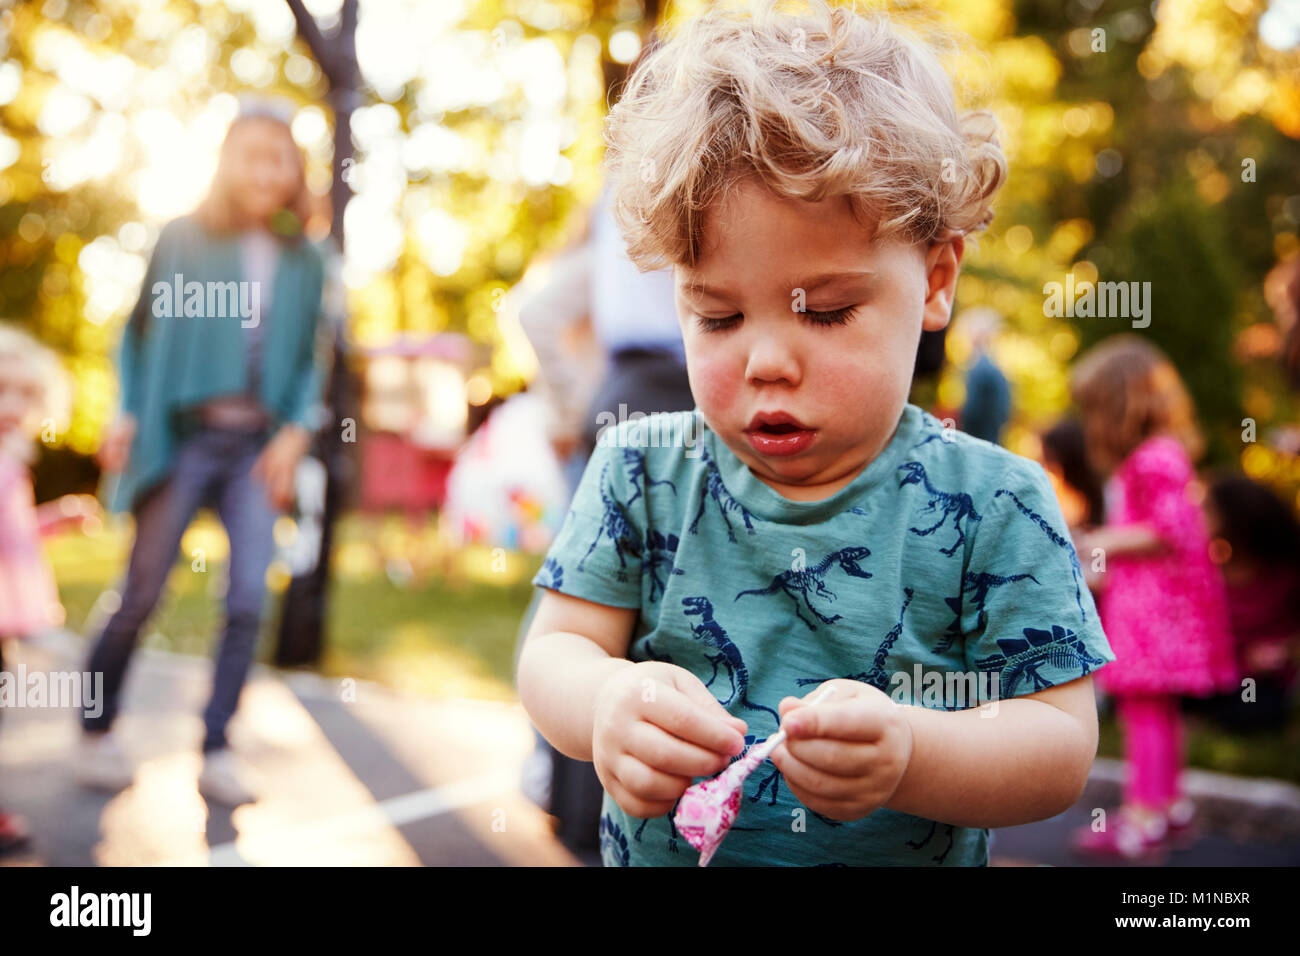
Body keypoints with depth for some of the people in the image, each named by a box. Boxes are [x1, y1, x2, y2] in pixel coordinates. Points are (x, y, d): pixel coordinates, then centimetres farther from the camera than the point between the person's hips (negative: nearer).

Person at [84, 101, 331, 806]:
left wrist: (296, 431, -2)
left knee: (248, 600, -4)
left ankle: (216, 752, 9)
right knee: (142, 595, 2)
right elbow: (138, 333, 6)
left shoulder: (303, 261, 9)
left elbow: (313, 358, 11)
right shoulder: (183, 239, 3)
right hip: (184, 437, -2)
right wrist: (127, 416, -4)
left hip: (259, 447, 2)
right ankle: (97, 733, 22)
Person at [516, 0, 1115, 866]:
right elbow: (552, 651, -7)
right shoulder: (642, 475, -7)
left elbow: (1061, 747, -14)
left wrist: (908, 754, -31)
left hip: (909, 855, -1)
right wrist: (603, 702, -29)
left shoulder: (993, 508, -13)